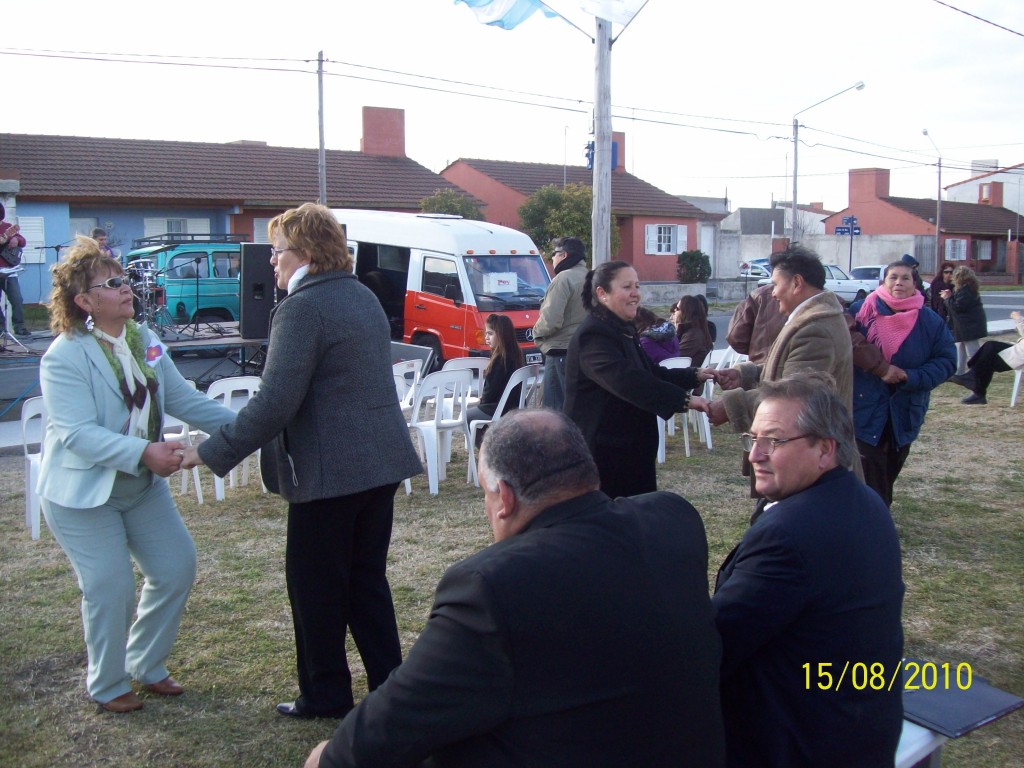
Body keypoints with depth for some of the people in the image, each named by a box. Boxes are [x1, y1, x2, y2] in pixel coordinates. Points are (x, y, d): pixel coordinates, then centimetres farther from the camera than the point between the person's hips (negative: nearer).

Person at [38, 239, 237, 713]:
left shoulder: (144, 340, 2)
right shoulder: (64, 357, -18)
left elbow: (183, 399, 1)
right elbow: (78, 433, -26)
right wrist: (144, 452, -38)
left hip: (143, 485, 7)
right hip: (83, 493, -7)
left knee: (176, 569, 7)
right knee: (110, 590, -4)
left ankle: (147, 666, 29)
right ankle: (107, 687, 21)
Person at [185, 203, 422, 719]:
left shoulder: (302, 308, -16)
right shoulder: (363, 296, 13)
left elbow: (275, 402, -23)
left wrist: (213, 453, -15)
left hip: (330, 471, -9)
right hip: (380, 462, 9)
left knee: (315, 585, 7)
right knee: (366, 578, 18)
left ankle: (326, 695, 19)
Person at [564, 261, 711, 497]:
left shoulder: (623, 331, 14)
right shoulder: (593, 336, -19)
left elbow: (651, 372, 19)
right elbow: (629, 381, -32)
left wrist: (694, 376, 4)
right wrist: (685, 399, -36)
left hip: (629, 447, 10)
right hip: (603, 452, -10)